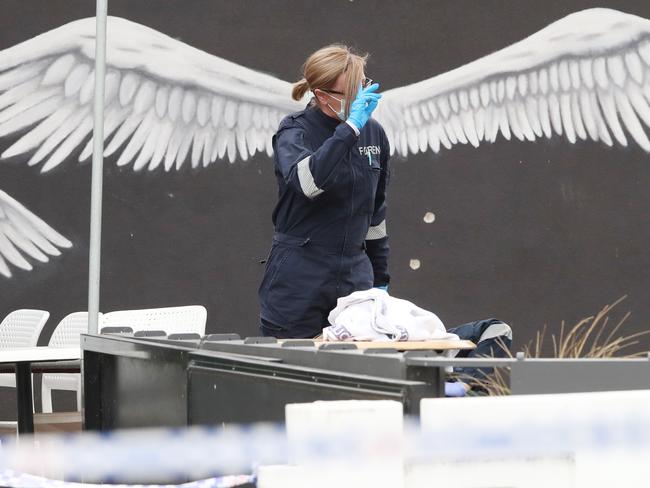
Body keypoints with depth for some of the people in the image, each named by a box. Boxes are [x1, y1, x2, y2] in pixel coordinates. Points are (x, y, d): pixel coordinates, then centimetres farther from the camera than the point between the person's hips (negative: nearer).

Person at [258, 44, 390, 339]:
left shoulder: (373, 133, 9)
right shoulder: (295, 131, -7)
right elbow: (308, 181, -30)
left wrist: (380, 279, 20)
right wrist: (351, 126, -28)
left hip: (354, 275, 4)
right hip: (298, 280, -4)